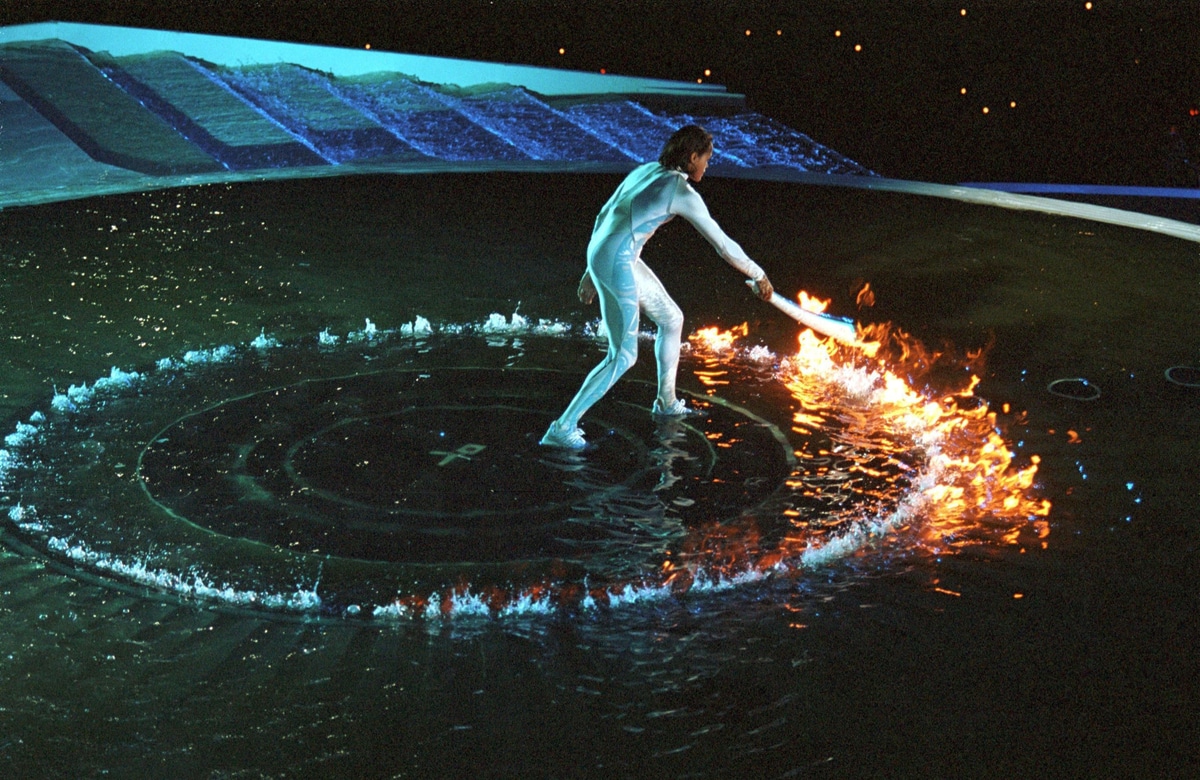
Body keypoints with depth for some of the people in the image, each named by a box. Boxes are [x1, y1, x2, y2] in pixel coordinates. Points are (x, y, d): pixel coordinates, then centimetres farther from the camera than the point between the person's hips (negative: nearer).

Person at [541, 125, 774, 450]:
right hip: (617, 263, -9)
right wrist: (758, 276, 10)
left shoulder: (646, 171, 13)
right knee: (623, 355, -3)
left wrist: (592, 270, 23)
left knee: (671, 319, 23)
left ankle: (667, 402, 39)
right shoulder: (683, 193, -10)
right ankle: (563, 428, -4)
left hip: (599, 253, 9)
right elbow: (723, 244, -4)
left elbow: (604, 215, 17)